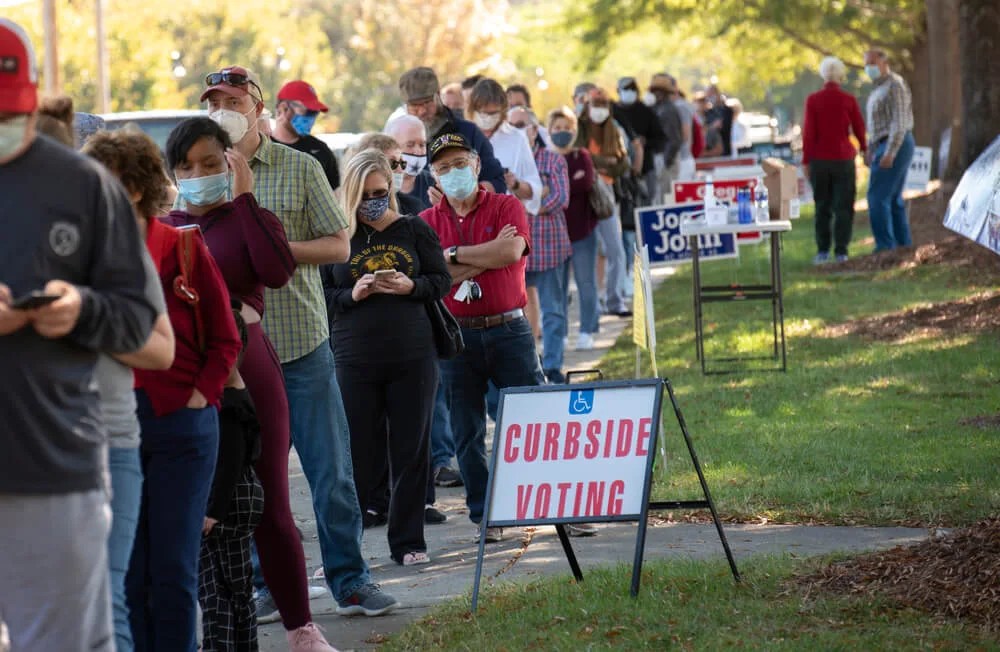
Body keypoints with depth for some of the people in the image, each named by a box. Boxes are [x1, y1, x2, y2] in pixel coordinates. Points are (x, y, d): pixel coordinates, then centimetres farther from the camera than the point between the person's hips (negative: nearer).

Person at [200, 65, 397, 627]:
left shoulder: (301, 168, 2)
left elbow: (339, 245, 0)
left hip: (301, 339, -1)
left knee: (331, 469, 2)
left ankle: (350, 581, 11)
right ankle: (266, 584, 15)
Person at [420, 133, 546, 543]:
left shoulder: (506, 207, 4)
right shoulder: (427, 221, 8)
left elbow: (511, 251, -15)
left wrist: (454, 255, -9)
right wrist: (488, 255, -9)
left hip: (508, 329, -2)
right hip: (456, 336, 2)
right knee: (467, 434, 4)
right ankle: (485, 517, 11)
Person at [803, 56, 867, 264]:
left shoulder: (813, 100, -5)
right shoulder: (849, 100, -5)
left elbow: (808, 132, -6)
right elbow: (859, 128, 3)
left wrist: (805, 161, 0)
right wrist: (864, 148, 22)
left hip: (820, 159, 1)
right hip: (844, 158, -1)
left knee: (822, 206, 10)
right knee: (843, 206, 4)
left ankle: (823, 251, 7)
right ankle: (841, 251, 0)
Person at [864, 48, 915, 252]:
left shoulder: (895, 86, -14)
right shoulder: (880, 87, 18)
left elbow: (899, 121, -21)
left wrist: (889, 152, -27)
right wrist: (872, 149, 21)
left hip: (895, 146, -10)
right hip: (887, 148, 10)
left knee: (877, 196, -12)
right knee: (892, 199, 10)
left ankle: (885, 246, -13)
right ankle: (903, 246, 11)